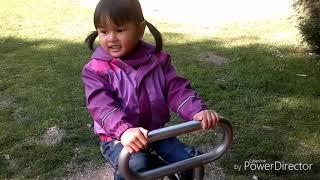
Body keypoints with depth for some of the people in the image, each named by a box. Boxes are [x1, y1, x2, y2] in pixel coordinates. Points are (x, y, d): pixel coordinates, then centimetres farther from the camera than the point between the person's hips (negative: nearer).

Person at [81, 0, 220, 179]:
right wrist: (124, 130, -47)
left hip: (155, 131, 4)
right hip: (117, 138, -3)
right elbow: (102, 106, -27)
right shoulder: (96, 70, -13)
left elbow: (176, 88, -10)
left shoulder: (157, 59, -3)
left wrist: (197, 111, -29)